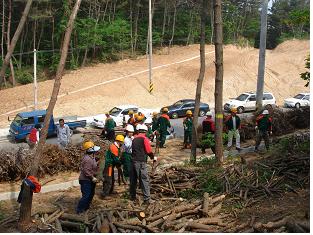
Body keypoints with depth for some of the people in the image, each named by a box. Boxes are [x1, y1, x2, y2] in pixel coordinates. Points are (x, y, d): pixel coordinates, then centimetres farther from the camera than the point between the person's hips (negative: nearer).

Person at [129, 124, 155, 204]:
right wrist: (153, 157, 11)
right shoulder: (144, 139, -6)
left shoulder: (134, 139, 14)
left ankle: (132, 196, 25)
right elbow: (149, 151, -6)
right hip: (141, 162, -7)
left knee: (133, 180, 15)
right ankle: (146, 199, -6)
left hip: (133, 161, 7)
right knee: (144, 180, -4)